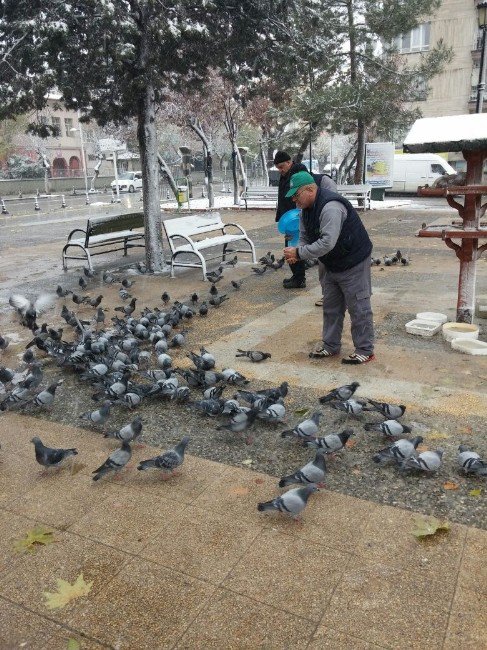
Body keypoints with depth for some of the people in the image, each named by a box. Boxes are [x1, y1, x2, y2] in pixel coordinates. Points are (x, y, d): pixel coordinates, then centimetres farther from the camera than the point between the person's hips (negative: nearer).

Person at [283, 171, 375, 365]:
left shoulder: (330, 207, -29)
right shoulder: (306, 208, 2)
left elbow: (327, 242, -36)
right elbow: (305, 237, 7)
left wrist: (299, 253, -30)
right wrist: (296, 252, -14)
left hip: (353, 262, -10)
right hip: (330, 264, 10)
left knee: (358, 307, -1)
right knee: (330, 306, 15)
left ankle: (365, 350, 9)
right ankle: (330, 345, 27)